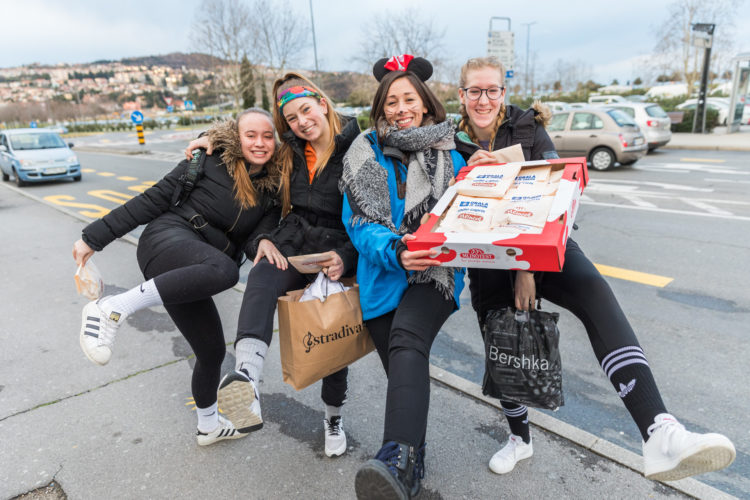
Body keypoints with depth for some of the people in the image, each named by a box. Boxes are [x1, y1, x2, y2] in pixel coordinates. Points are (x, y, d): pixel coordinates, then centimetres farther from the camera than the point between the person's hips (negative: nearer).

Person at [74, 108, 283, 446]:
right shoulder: (212, 160, -1)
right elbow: (156, 197, 0)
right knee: (224, 270, -38)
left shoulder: (272, 190, 11)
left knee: (212, 350, 9)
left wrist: (262, 242, -23)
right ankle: (112, 310, -31)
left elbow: (254, 240, 3)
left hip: (192, 274, 6)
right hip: (169, 237, -6)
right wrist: (95, 237, 1)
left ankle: (209, 426, 34)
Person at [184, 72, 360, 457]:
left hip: (336, 252, -3)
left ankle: (333, 416, 23)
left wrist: (346, 257, -20)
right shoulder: (290, 153, 11)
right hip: (292, 244, 4)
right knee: (261, 279, -30)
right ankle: (247, 376, -53)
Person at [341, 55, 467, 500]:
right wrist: (394, 251, -24)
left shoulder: (449, 154, 6)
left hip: (435, 272, -1)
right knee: (403, 370, 6)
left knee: (407, 343, -30)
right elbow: (359, 223, -4)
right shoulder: (365, 155, 4)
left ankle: (398, 458, -38)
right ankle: (414, 463, 26)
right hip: (384, 275, 2)